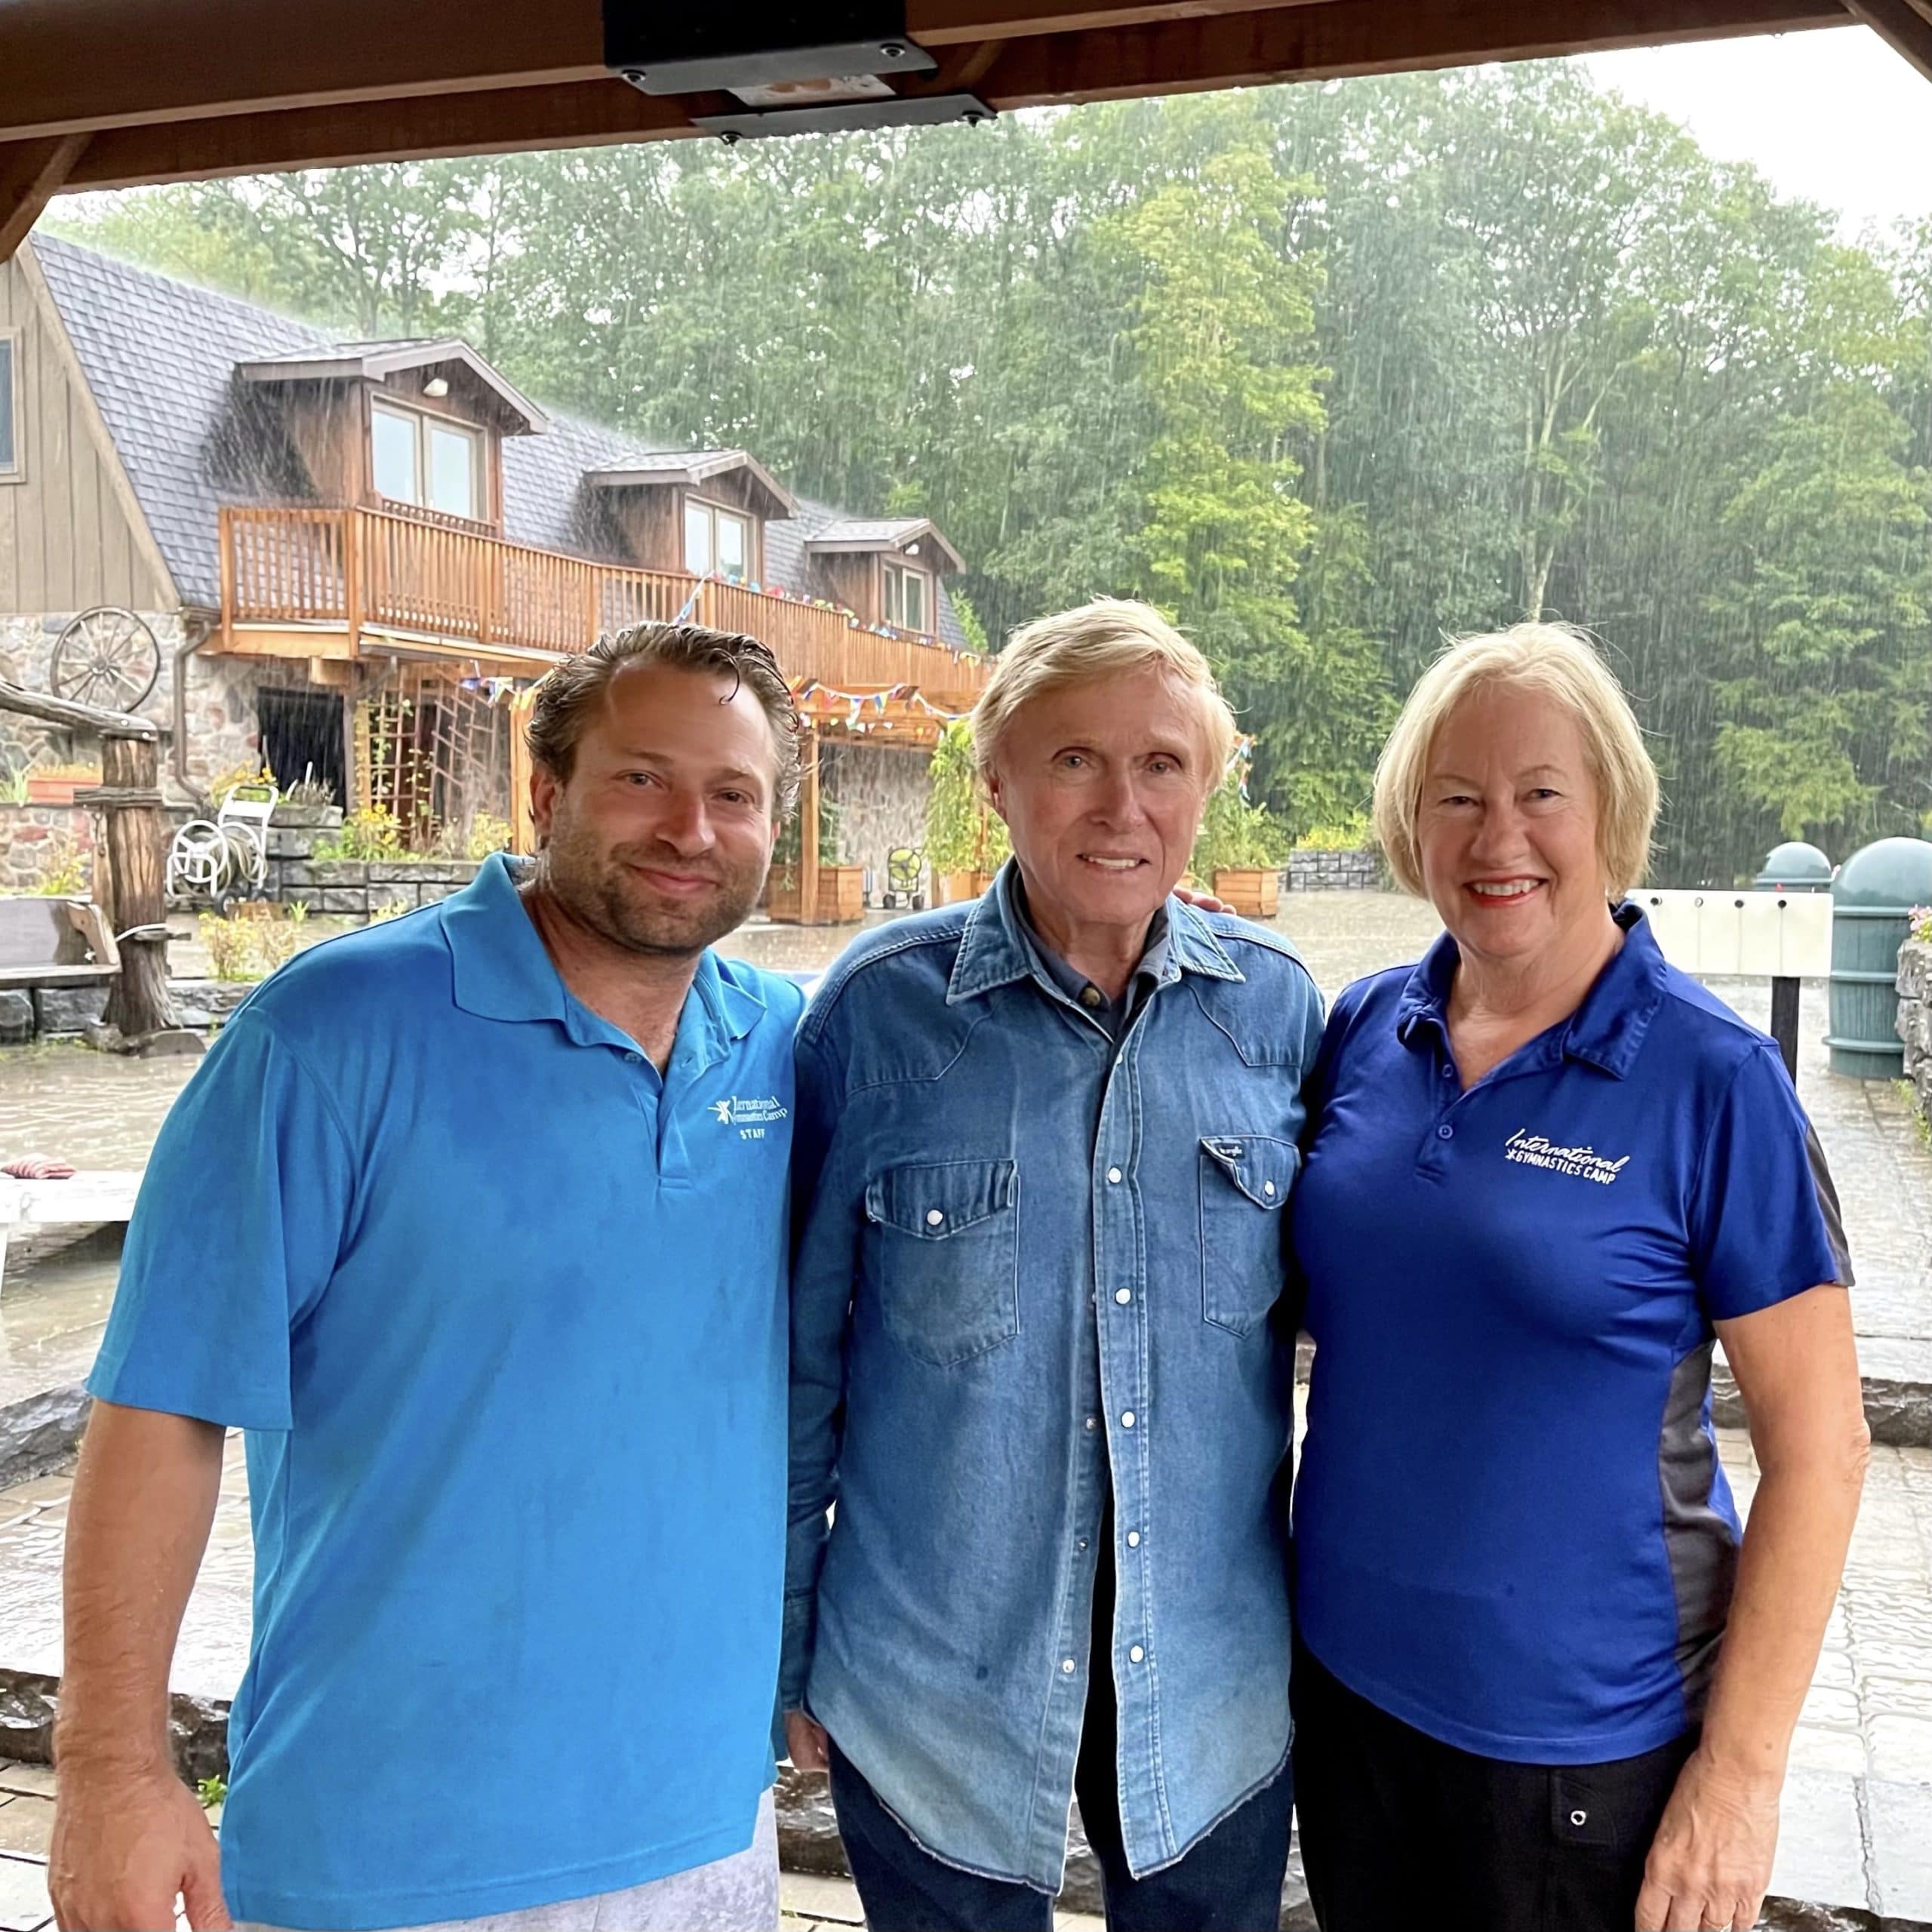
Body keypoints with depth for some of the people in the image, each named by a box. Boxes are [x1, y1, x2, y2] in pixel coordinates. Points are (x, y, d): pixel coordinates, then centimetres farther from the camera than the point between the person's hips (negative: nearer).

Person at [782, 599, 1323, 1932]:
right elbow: (803, 1348, -3)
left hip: (1217, 1674, 2)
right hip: (933, 1679, -2)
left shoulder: (1275, 1004, -4)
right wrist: (781, 1644, 1)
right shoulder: (882, 1007, -11)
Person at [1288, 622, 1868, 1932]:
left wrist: (1743, 1770, -13)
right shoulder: (1364, 1029, -2)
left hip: (1585, 1738, -4)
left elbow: (1817, 1443, -12)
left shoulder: (1712, 1077, -14)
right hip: (1346, 1677, 4)